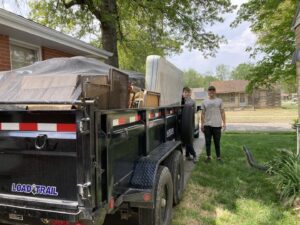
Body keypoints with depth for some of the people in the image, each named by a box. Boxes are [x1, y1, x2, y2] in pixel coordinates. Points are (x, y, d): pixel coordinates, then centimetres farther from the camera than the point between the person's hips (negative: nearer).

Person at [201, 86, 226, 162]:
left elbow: (222, 112, 6)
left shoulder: (219, 101, 7)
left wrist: (224, 123, -1)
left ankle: (218, 157, 15)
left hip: (217, 125, -1)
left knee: (217, 142, 5)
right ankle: (208, 156, 17)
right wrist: (202, 124, 5)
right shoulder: (204, 102, 8)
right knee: (208, 142, 6)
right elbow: (203, 114, 9)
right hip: (207, 125, 1)